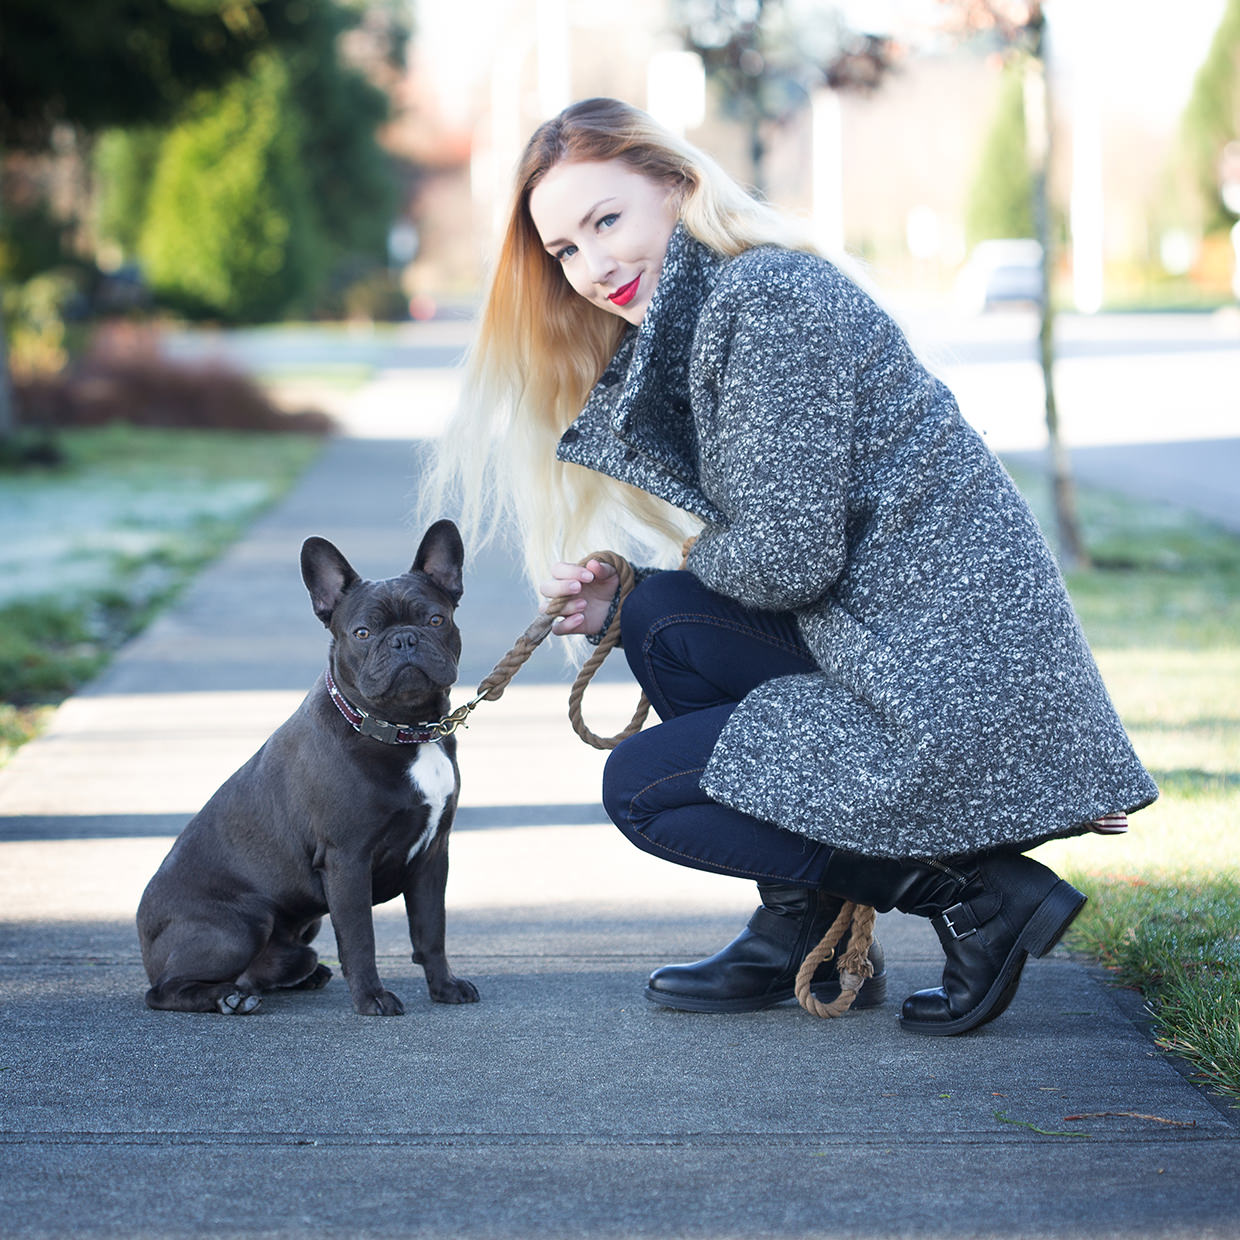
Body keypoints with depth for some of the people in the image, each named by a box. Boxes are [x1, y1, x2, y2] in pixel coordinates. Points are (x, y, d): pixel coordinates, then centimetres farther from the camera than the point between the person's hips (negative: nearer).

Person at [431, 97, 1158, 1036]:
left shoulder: (766, 296, -15)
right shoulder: (690, 325, 16)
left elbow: (787, 557, -18)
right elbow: (743, 562, 19)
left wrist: (689, 563, 3)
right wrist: (622, 596, 5)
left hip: (960, 689, -9)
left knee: (641, 786, 0)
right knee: (661, 622, 13)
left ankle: (976, 892, -2)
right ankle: (802, 927, 16)